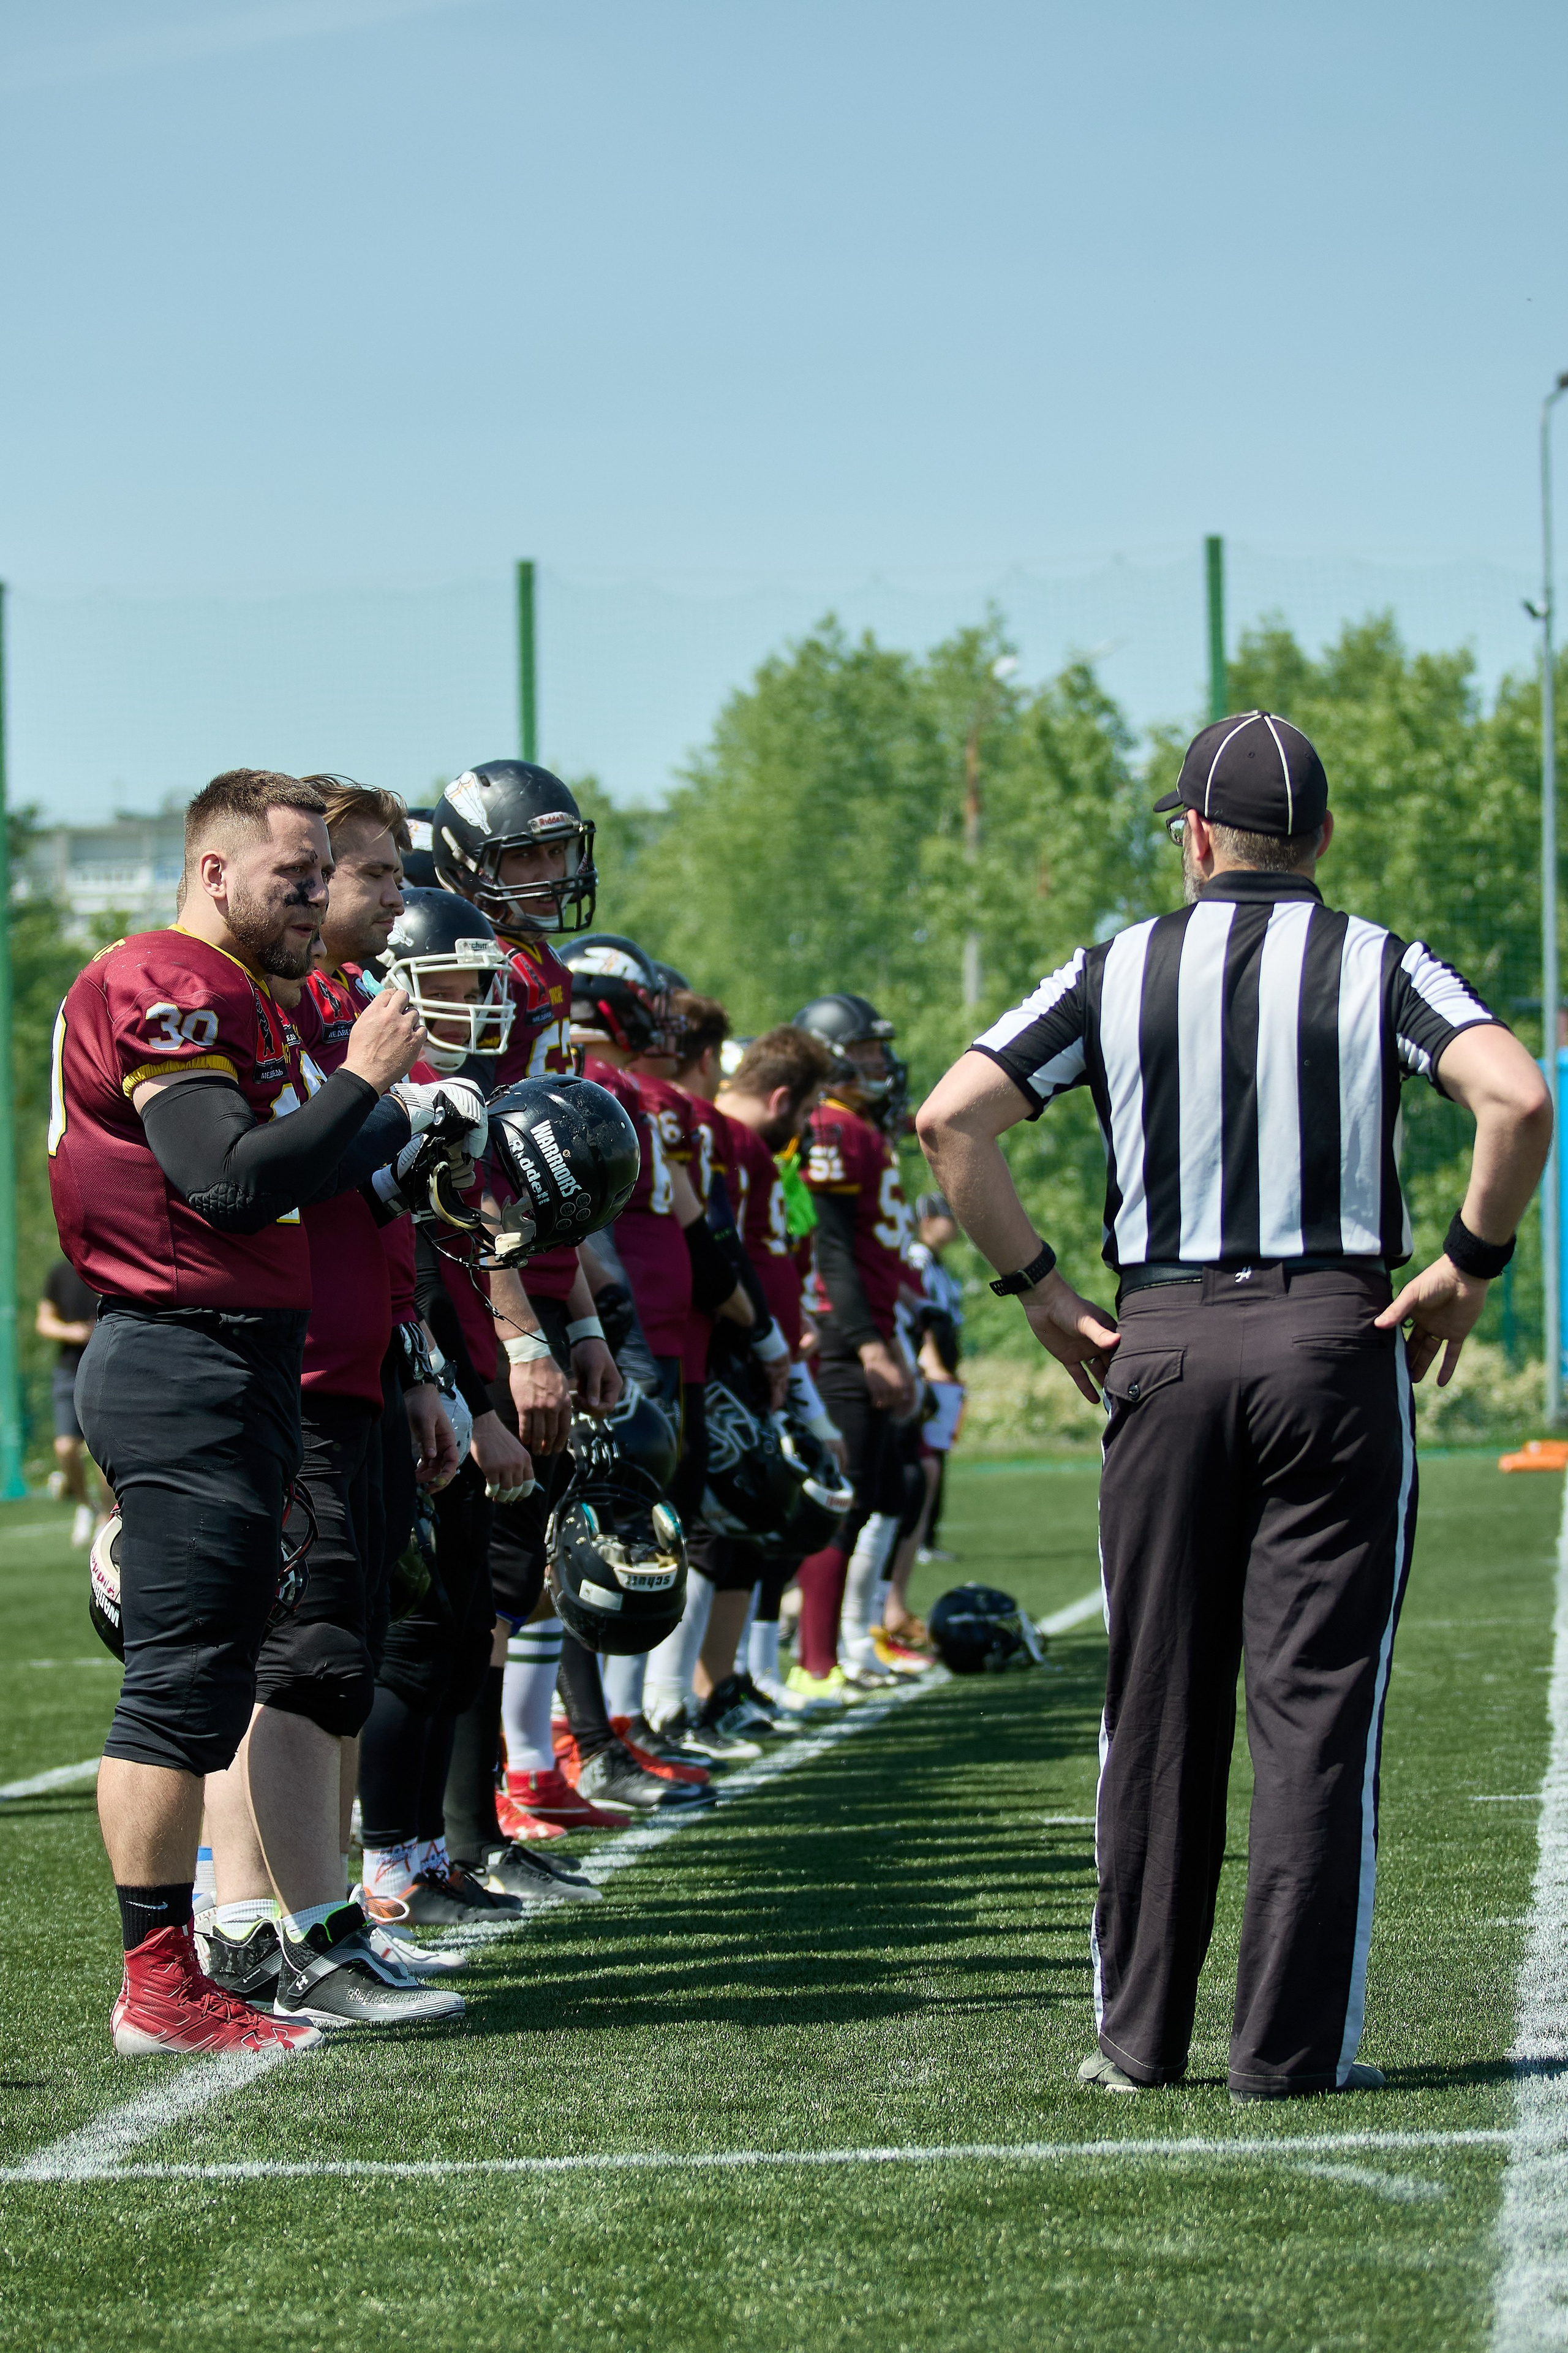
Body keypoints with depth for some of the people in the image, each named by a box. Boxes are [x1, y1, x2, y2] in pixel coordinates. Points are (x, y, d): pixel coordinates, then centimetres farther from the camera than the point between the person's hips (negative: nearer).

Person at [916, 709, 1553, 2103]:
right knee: (1317, 1701, 1)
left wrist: (1037, 1287, 6)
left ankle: (1139, 2035, 14)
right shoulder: (1381, 969, 2)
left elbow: (950, 1121, -1)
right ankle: (1294, 2043, 0)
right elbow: (1518, 1100, -15)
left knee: (1158, 1703, 10)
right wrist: (1469, 1266, -3)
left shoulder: (1120, 972, 6)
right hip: (1336, 1335, -2)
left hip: (1161, 1345, 2)